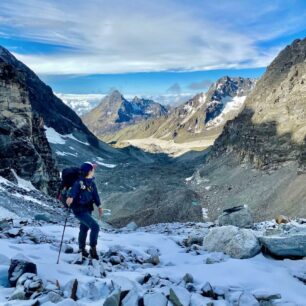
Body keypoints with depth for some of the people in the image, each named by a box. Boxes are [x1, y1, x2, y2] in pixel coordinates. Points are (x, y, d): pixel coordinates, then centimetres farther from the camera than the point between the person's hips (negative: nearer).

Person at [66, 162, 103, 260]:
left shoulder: (91, 182, 1)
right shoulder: (79, 182, -23)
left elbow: (95, 194, 13)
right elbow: (74, 190, -42)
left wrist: (99, 206, 17)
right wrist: (70, 197, -62)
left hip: (88, 210, 9)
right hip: (80, 210, -9)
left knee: (84, 229, 24)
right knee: (95, 226, -18)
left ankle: (82, 249, 44)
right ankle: (93, 249, -3)